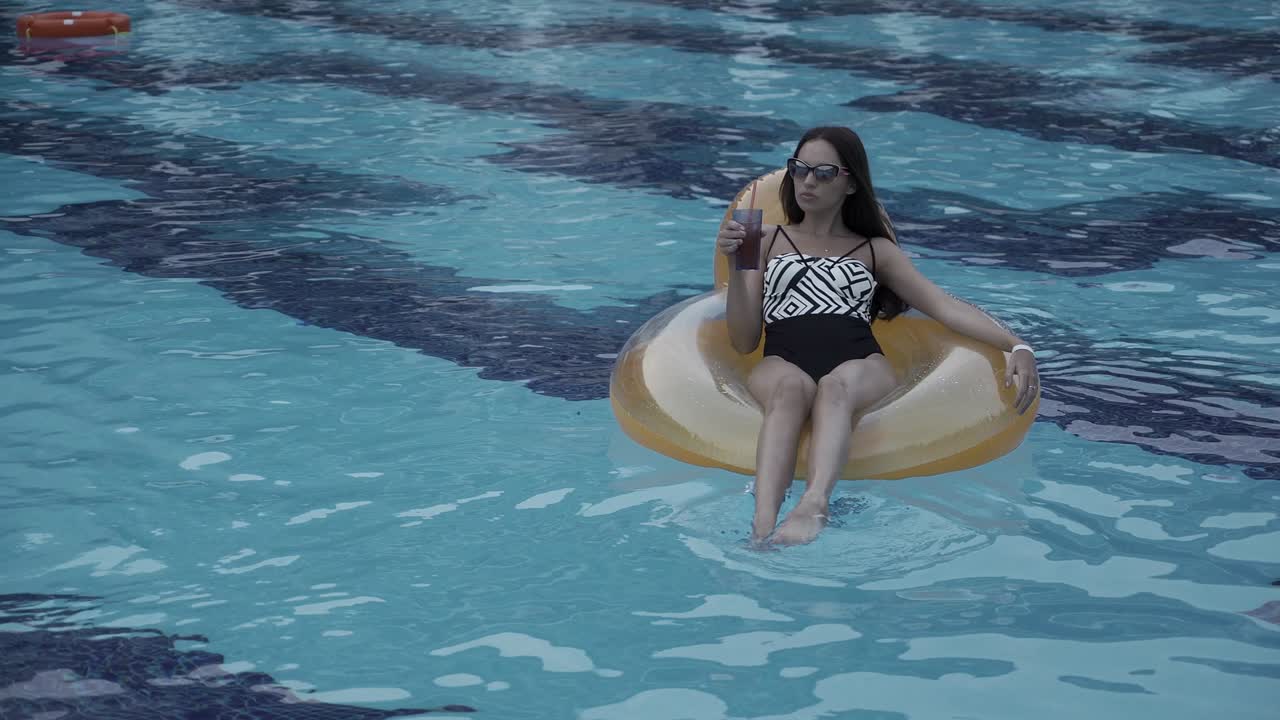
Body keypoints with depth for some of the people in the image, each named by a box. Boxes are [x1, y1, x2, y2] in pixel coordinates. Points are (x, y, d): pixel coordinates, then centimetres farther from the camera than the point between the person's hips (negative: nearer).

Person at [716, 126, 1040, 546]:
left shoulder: (875, 251, 29)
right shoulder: (767, 241, 29)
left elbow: (945, 306, 15)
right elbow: (743, 341, 19)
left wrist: (1017, 346, -1)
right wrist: (736, 265, 4)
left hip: (860, 364, 1)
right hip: (782, 364, 0)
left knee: (837, 387, -39)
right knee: (792, 389, -40)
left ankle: (813, 507, -67)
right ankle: (763, 523, -65)